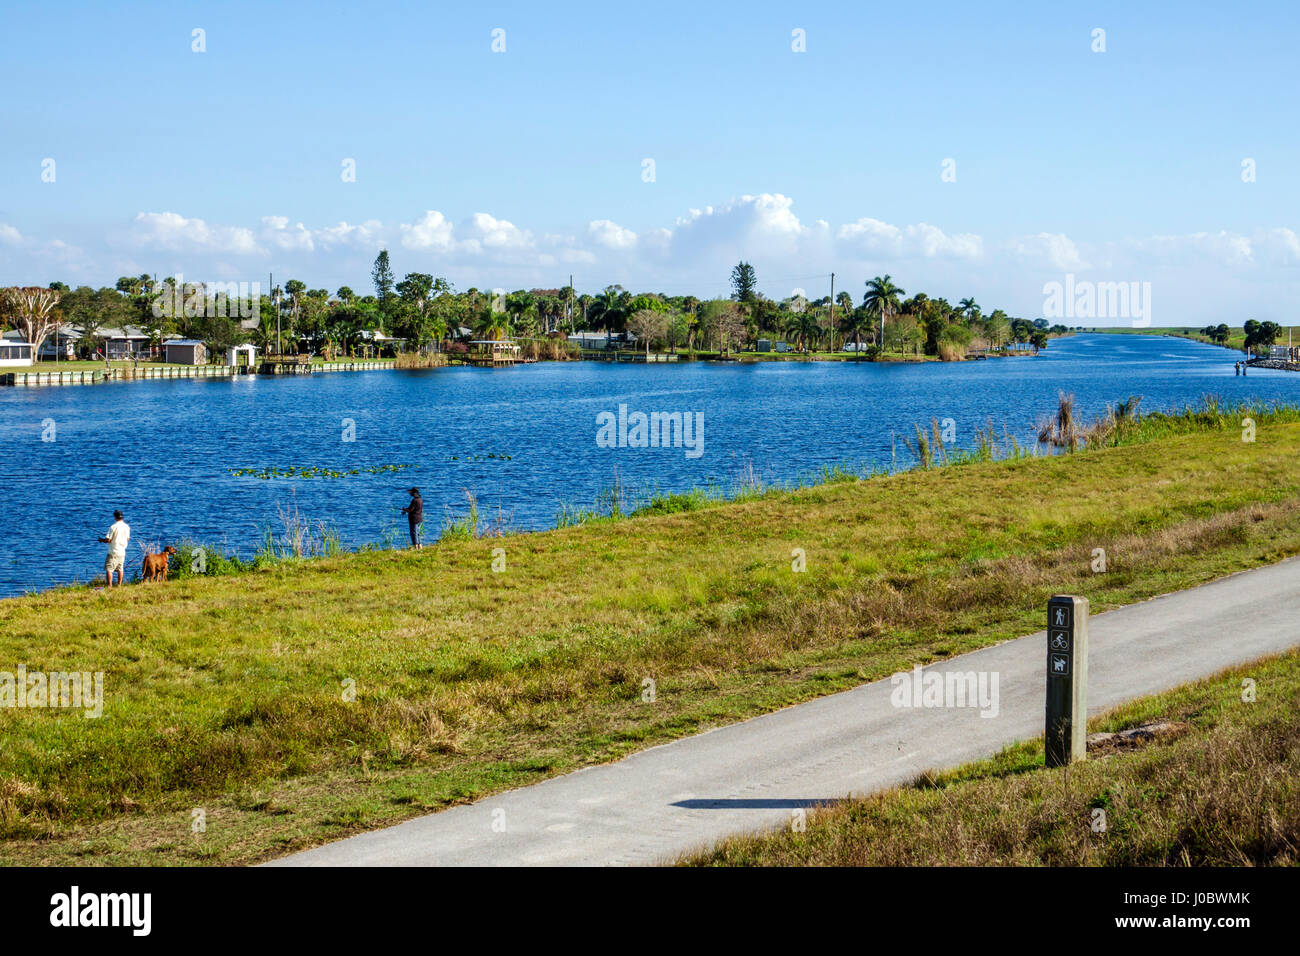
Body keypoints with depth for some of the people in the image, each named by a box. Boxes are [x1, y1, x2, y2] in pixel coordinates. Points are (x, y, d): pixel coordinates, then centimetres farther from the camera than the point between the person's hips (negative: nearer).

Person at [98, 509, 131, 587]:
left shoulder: (113, 527, -15)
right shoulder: (127, 527, 3)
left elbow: (108, 540, -14)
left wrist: (102, 540, 5)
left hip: (113, 552, -6)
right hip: (122, 552, 6)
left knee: (108, 569, -4)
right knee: (120, 569, 14)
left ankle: (110, 586, -10)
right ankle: (119, 585, 18)